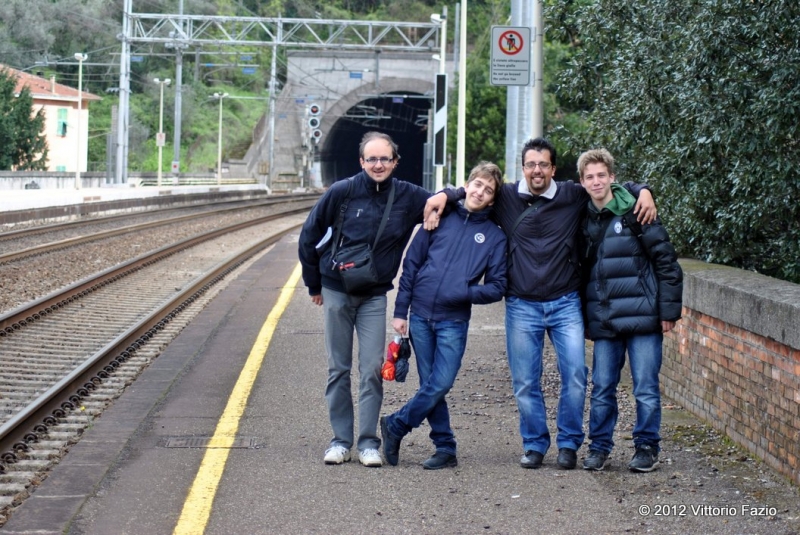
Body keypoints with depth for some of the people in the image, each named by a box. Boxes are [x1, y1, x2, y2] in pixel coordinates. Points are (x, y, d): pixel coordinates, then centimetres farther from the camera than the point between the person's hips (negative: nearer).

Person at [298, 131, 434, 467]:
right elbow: (309, 236, 1)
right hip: (336, 291, -1)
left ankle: (368, 442, 2)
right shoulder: (342, 192, -9)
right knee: (339, 369, 5)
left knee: (373, 369, -5)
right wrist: (314, 284, 6)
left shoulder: (408, 197, -4)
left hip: (375, 295, 1)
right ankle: (341, 440, 13)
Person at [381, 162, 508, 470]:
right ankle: (445, 448, 13)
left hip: (454, 322, -1)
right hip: (420, 316, 1)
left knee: (440, 385, -10)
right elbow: (411, 265, 7)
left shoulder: (495, 236, 4)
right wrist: (400, 311, 3)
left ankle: (395, 426, 9)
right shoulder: (441, 219, 6)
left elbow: (497, 287, 4)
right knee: (431, 386, 3)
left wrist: (467, 292, -16)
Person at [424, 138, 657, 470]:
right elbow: (474, 191, 14)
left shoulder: (573, 196, 2)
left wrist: (643, 191, -6)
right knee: (525, 381, 3)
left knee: (575, 373, -6)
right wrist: (444, 196, -5)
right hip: (521, 305, 0)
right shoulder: (506, 198, 2)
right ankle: (534, 445, 18)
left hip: (565, 303, 0)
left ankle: (569, 444, 9)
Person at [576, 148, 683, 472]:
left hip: (642, 316, -4)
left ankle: (647, 448, 13)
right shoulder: (584, 220, 9)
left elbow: (666, 260, -6)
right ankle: (599, 447, 19)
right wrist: (585, 314, 12)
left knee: (646, 388, 1)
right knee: (602, 388, 8)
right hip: (603, 321, 4)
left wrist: (669, 310, -8)